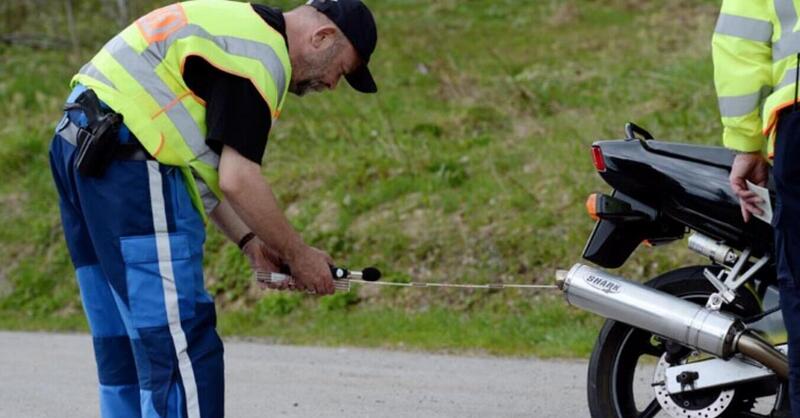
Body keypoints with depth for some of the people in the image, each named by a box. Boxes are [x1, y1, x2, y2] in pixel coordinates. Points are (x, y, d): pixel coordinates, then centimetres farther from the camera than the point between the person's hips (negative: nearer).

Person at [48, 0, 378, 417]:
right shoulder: (261, 54, -10)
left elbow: (205, 164, 24)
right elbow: (237, 178, -15)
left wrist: (248, 240, 17)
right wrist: (297, 254, -3)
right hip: (128, 159, -11)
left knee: (125, 342, 14)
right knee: (181, 342, -9)